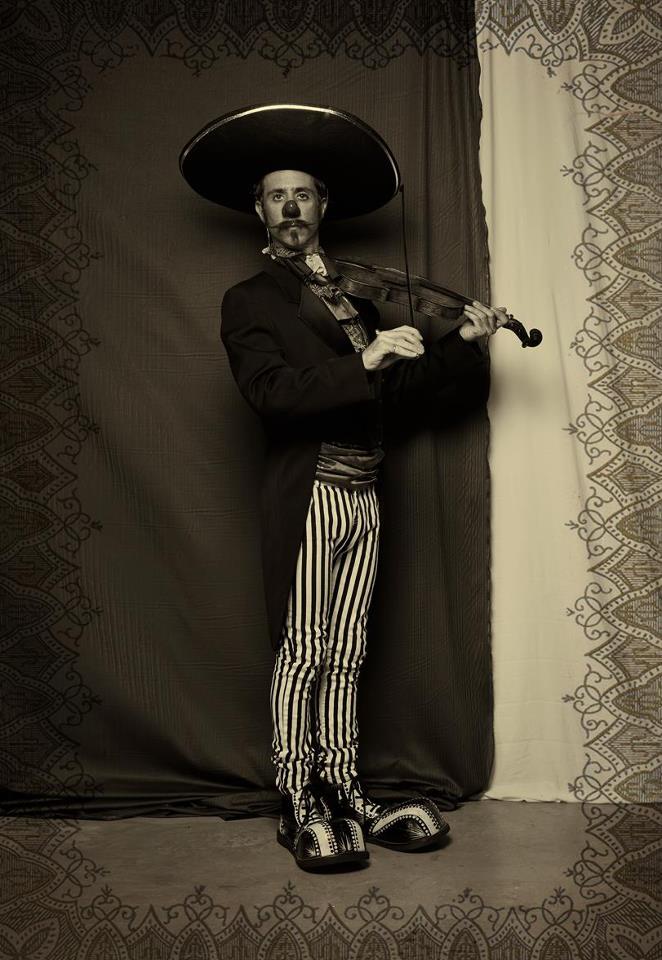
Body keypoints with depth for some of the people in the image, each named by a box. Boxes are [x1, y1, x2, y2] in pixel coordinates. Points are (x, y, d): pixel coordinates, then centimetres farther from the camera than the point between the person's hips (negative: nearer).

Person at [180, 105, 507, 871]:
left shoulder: (351, 296, 21)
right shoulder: (250, 301, 2)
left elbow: (396, 391, 18)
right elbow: (270, 392, -16)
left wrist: (463, 342, 11)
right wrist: (364, 363, -20)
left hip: (362, 499, 6)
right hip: (306, 496, -6)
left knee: (344, 655, 9)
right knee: (301, 652, -3)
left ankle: (343, 793, 17)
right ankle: (298, 808, 8)